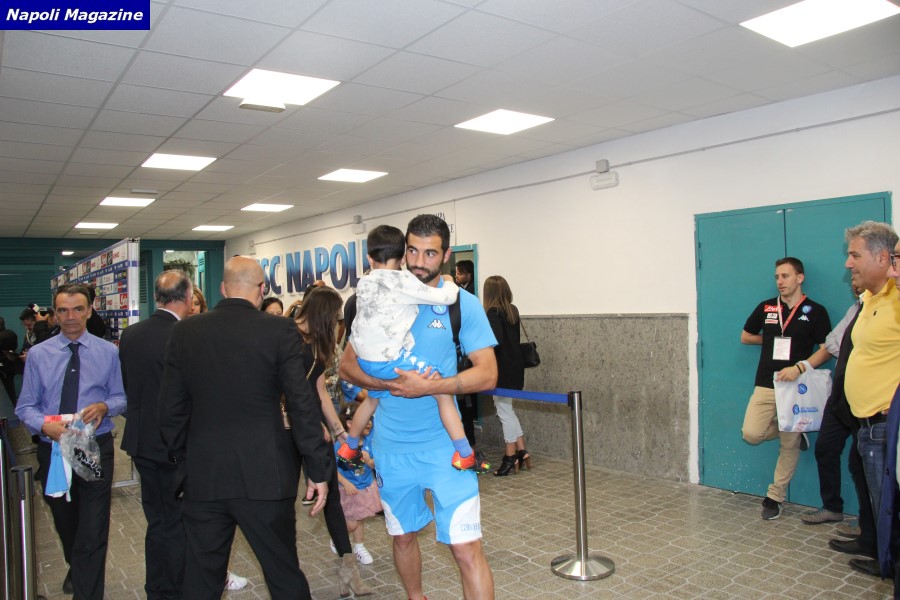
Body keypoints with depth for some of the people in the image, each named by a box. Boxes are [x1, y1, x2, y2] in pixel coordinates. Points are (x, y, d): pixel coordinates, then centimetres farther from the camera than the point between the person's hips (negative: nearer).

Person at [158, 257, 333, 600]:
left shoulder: (184, 332, 0)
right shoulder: (280, 331, -10)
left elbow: (171, 408, 4)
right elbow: (302, 404, -11)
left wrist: (181, 461, 17)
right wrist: (318, 469, -4)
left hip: (203, 476, 3)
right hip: (265, 476, -3)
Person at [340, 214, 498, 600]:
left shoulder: (463, 304, -6)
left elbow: (487, 374, -11)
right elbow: (347, 365, 2)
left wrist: (428, 386, -23)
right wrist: (390, 383, -16)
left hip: (443, 443, -3)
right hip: (391, 442, 3)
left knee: (466, 547, -6)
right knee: (403, 535, 21)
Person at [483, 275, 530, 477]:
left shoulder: (493, 313, -15)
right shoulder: (513, 310, 8)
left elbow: (496, 341, -24)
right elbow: (514, 338, 11)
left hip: (502, 368, -8)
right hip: (515, 365, 8)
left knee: (504, 410, 2)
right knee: (507, 409, 19)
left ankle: (510, 457, 11)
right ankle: (521, 451, 20)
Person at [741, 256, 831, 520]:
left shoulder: (815, 311, -2)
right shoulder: (765, 307, 6)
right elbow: (745, 336, 17)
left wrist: (800, 366, -19)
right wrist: (775, 339, 8)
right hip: (765, 385, 3)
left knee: (789, 446, 4)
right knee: (751, 434, -13)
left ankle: (775, 497, 20)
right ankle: (791, 431, 18)